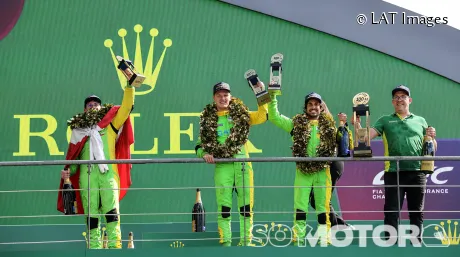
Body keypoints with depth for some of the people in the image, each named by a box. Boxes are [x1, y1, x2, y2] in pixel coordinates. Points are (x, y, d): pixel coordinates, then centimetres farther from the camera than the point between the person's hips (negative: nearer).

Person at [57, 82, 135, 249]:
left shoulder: (110, 125, 18)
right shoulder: (78, 130, 22)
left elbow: (126, 107, 10)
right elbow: (74, 157, 20)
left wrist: (129, 86, 2)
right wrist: (68, 170, 2)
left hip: (108, 173, -2)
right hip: (86, 176, 2)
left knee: (111, 210, -17)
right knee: (91, 215, -4)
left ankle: (114, 246, -22)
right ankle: (94, 247, -4)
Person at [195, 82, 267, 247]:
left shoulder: (240, 114, 10)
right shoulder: (207, 119, 12)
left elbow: (261, 117, 3)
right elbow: (200, 143, 13)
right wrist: (204, 153, -6)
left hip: (242, 163, 0)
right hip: (221, 165, 0)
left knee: (246, 203, -1)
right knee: (223, 205, -3)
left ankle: (246, 241, 5)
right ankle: (225, 241, 0)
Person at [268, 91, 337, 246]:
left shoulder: (329, 124, 9)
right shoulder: (297, 123, 8)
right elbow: (274, 117, 6)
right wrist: (272, 98, -2)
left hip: (322, 171, 0)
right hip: (302, 172, 0)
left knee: (323, 207, 3)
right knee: (300, 207, 0)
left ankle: (324, 240, 8)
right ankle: (298, 240, 5)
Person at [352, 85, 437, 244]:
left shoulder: (420, 121, 17)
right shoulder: (385, 120, 15)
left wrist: (432, 137, -3)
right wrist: (358, 126, -19)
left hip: (417, 171, 1)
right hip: (393, 172, -1)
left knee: (417, 212, 6)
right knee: (392, 212, -3)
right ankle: (390, 244, -2)